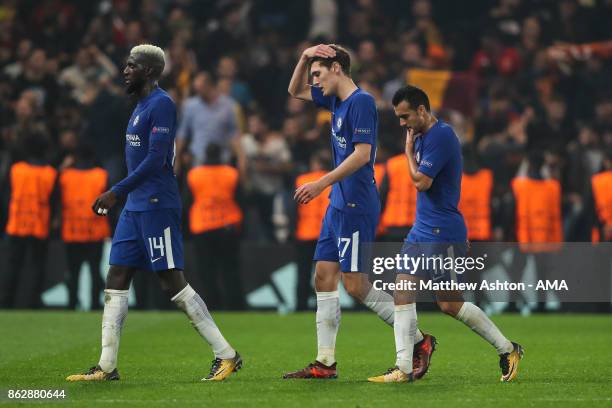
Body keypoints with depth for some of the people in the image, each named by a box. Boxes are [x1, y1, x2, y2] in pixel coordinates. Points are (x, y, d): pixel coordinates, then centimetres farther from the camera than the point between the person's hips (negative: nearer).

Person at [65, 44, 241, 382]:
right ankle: (107, 367, 5)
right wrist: (120, 196, 22)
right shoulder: (142, 105, 17)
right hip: (135, 207, 10)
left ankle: (226, 355, -1)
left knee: (172, 283, -8)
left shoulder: (161, 104, -13)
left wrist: (116, 192, -21)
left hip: (157, 205, -10)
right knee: (115, 281, 4)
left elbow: (155, 160, -21)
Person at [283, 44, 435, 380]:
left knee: (355, 284, -9)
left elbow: (362, 154, -22)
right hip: (338, 205, 10)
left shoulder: (361, 101, -14)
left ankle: (419, 342, 0)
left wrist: (321, 183, -24)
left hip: (356, 207, -10)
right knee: (323, 279, 6)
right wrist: (305, 57, 11)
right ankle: (325, 362, 7)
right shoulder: (335, 100, 13)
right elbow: (295, 91, 29)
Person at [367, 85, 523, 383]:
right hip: (421, 231, 10)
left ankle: (507, 349, 9)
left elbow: (422, 181, -20)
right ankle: (404, 368, -1)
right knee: (402, 291, 0)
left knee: (450, 304, -5)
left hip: (442, 233, -10)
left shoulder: (441, 136, -16)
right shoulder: (422, 136, 14)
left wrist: (409, 149, -7)